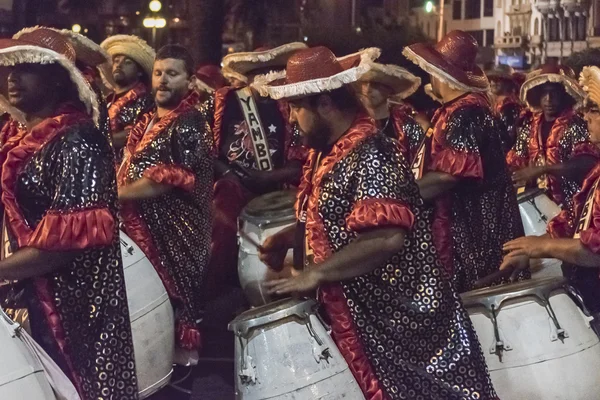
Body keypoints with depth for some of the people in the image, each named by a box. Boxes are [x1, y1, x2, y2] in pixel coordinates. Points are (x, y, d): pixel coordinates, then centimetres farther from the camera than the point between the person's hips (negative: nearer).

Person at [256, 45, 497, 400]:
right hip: (360, 314, 9)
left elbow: (387, 237, -31)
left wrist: (315, 274, -26)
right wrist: (292, 235, 8)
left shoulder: (370, 154, -22)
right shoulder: (328, 151, 9)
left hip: (399, 316, -9)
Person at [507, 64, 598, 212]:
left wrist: (541, 169, -22)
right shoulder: (529, 126, 11)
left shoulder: (576, 125, -5)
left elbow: (585, 164, -18)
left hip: (567, 203, -4)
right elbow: (517, 161, 15)